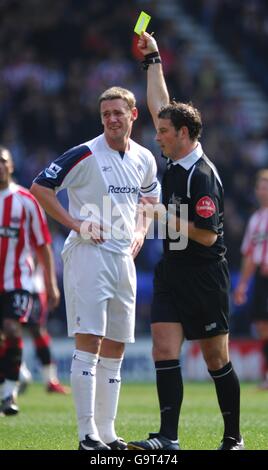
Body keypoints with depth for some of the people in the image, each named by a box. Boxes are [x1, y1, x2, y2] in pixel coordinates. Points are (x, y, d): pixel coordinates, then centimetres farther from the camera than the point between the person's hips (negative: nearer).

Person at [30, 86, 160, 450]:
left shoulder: (144, 160, 10)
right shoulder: (86, 155, -9)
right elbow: (40, 187, -7)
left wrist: (140, 232, 10)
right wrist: (74, 223, -13)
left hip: (123, 257, 7)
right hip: (88, 254, -7)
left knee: (115, 349, 8)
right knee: (89, 342, -11)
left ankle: (107, 433, 14)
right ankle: (87, 434, -12)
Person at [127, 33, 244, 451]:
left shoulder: (202, 175, -18)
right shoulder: (176, 162, 6)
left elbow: (207, 235, -20)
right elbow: (159, 103, 18)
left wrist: (167, 216, -17)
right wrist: (153, 59, 22)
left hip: (204, 276, -7)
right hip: (172, 272, 8)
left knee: (216, 358, 2)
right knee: (164, 351, -6)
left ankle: (233, 438, 13)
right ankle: (168, 438, -10)